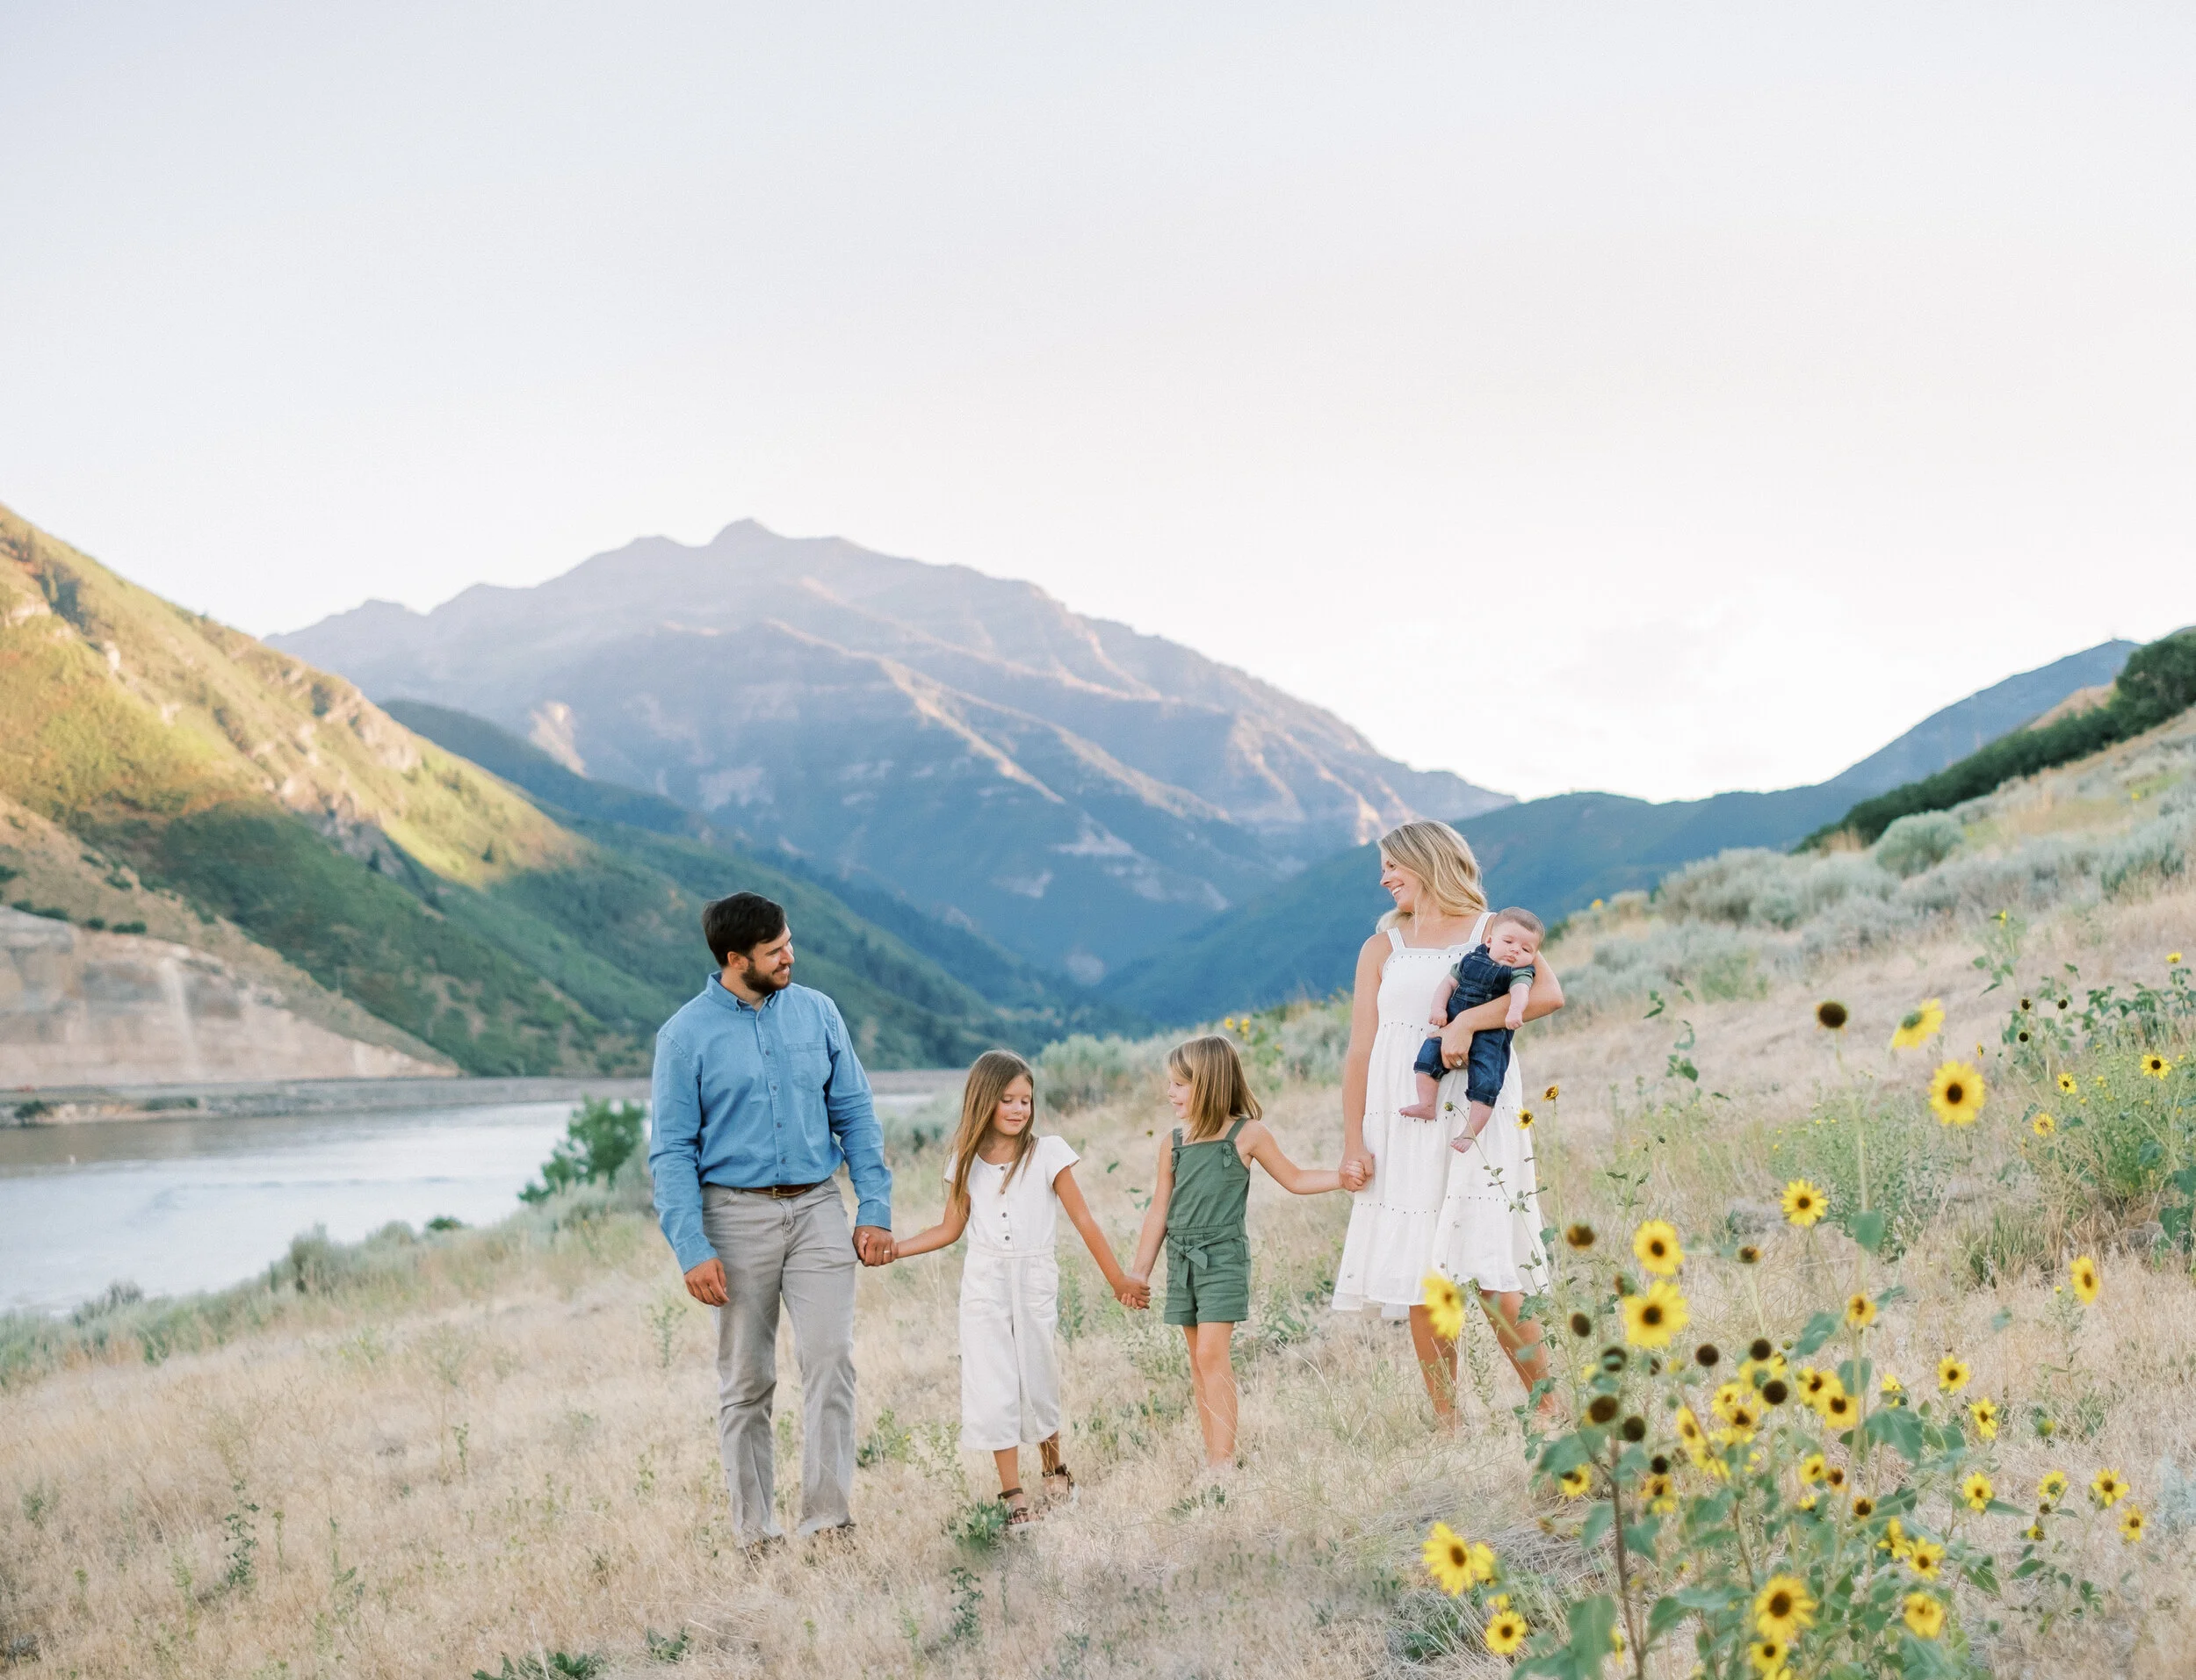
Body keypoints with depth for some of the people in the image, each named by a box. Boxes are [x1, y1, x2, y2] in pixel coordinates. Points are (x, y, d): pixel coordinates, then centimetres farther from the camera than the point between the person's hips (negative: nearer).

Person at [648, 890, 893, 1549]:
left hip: (817, 1206, 2)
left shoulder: (816, 1012, 4)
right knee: (747, 1381, 6)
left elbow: (855, 1114, 8)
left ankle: (827, 1514, -5)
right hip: (737, 1215, -2)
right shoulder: (687, 1035, -5)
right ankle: (755, 1530, 15)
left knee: (831, 1358, -10)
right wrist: (692, 1249, -14)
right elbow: (671, 1149, -6)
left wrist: (875, 1209, 1)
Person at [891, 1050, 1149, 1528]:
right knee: (994, 1389, -2)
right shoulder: (966, 1161, 2)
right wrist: (892, 1249, 1)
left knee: (1038, 1381, 6)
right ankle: (1012, 1494, 4)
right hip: (984, 1283, 2)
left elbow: (1083, 1221, -4)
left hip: (1035, 1280, -2)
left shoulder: (1048, 1153, -6)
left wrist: (1119, 1280, -4)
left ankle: (1054, 1468, 31)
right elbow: (951, 1229, 9)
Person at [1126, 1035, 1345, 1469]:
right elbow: (1159, 1212, 14)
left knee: (1211, 1352, -14)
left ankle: (1223, 1457, -13)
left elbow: (1294, 1179, 8)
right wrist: (1139, 1272, 14)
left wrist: (1342, 1177, -6)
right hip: (1182, 1259, 5)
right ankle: (1212, 1452, 10)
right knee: (1198, 1359, 5)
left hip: (1224, 1257, -5)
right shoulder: (1173, 1144, 9)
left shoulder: (1246, 1134, -3)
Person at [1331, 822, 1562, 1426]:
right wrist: (1353, 1143, 1)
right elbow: (1360, 1052, 10)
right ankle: (1447, 1426, 6)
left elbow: (1548, 993, -12)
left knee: (1496, 1280, -10)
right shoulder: (1382, 948, 14)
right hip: (1403, 1127, 3)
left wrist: (1468, 1020, -21)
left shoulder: (1492, 931, 7)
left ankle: (1551, 1412, 1)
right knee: (1421, 1285, -1)